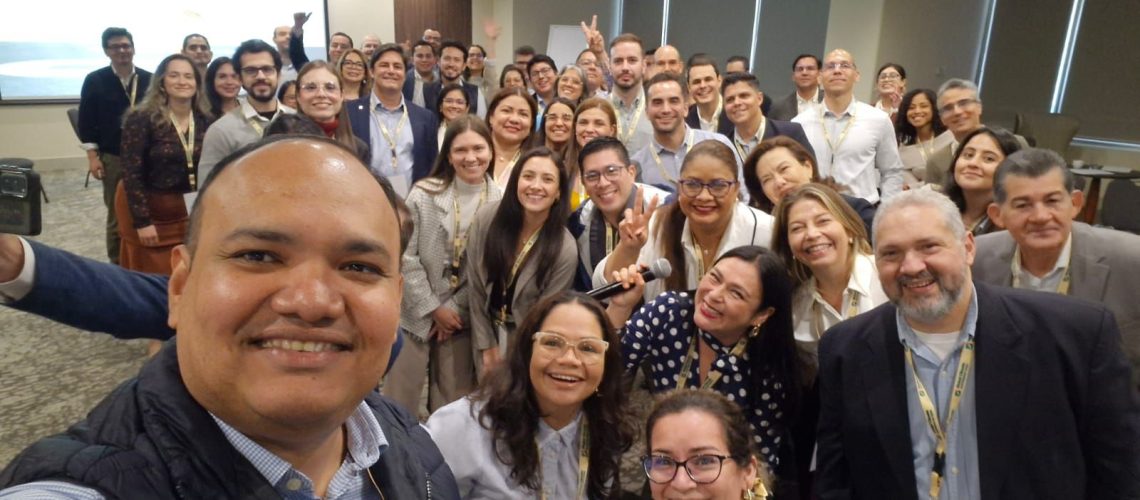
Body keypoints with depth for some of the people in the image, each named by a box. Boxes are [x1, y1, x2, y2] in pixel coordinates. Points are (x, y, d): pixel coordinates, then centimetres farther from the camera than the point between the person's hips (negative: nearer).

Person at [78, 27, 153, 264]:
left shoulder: (149, 79, 4)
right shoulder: (95, 80, 1)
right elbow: (86, 120, 1)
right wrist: (92, 156, -5)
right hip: (113, 158, 0)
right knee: (116, 216, 8)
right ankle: (117, 266, 18)